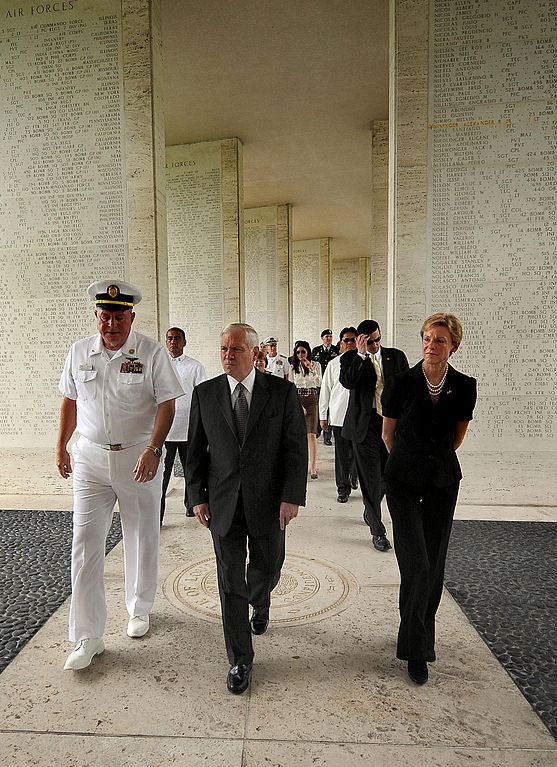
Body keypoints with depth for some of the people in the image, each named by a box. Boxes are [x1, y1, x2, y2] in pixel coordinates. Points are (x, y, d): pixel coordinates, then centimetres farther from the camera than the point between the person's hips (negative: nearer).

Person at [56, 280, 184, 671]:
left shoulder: (152, 352, -10)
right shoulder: (79, 352, 3)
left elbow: (166, 405, -12)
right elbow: (70, 401, 13)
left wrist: (152, 450, -23)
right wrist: (61, 448, 13)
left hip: (139, 458, -2)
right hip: (90, 458, 3)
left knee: (142, 540, 13)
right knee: (85, 544, 2)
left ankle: (139, 609, 37)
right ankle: (88, 636, 16)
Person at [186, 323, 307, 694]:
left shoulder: (282, 391, -6)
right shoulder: (205, 393, 0)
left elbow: (296, 446, -6)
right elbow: (196, 449, 5)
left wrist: (292, 496, -11)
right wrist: (197, 495, 2)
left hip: (268, 501, 0)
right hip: (223, 503, 1)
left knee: (267, 570, 16)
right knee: (231, 580, 6)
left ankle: (259, 604, 53)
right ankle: (241, 660, 23)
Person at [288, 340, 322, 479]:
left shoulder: (316, 365, 5)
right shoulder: (293, 367, 7)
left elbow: (319, 383, -6)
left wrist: (311, 369, -17)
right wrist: (298, 405, -4)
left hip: (311, 400, -1)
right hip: (297, 400, 1)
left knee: (311, 434, -8)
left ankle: (313, 467, -9)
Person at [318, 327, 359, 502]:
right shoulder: (333, 364, 6)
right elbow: (325, 390, 8)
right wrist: (323, 416, 8)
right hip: (338, 415, 0)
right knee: (341, 454, 4)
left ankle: (353, 475, 38)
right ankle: (343, 488, 17)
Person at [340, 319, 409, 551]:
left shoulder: (396, 356, 8)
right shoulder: (351, 358, 1)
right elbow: (347, 382, -19)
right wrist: (361, 355, -19)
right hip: (365, 425, -3)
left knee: (388, 475, 13)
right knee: (371, 478, 0)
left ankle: (370, 510, 41)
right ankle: (377, 531, 11)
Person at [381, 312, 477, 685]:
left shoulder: (465, 387, -4)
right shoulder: (402, 382, -11)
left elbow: (457, 437, 12)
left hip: (443, 482, 3)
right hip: (404, 482, -2)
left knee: (434, 564, 11)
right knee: (416, 564, -7)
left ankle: (423, 635, 33)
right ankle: (416, 650, 10)